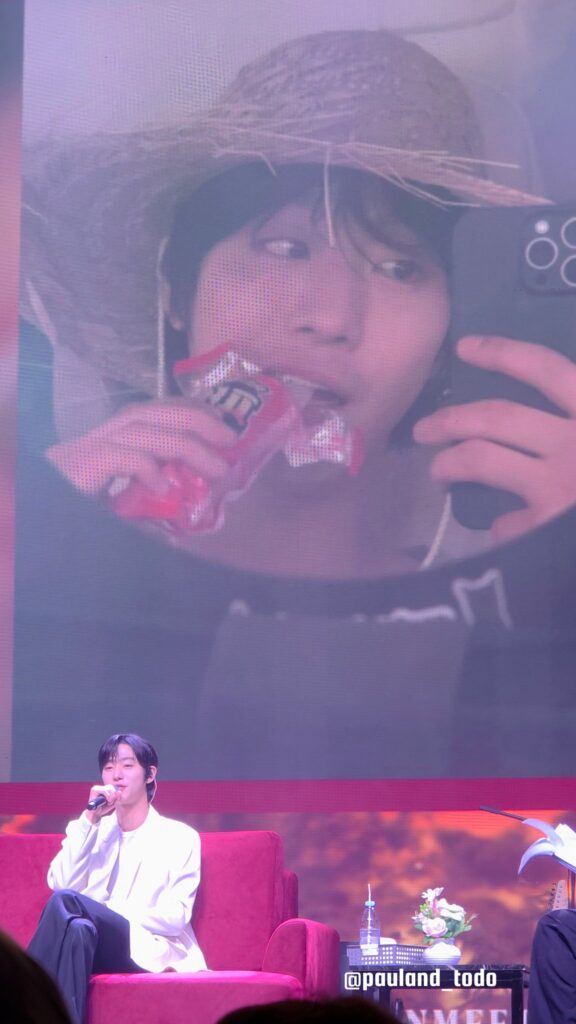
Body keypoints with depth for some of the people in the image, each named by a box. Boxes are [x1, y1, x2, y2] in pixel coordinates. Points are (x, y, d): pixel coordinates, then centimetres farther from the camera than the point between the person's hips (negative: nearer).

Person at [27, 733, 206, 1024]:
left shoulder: (180, 837, 12)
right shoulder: (92, 831, 22)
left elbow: (175, 917, -1)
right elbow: (60, 884, 2)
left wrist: (108, 913, -12)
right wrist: (89, 820, -3)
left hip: (148, 949, -3)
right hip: (96, 945, 3)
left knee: (65, 902, -31)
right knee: (78, 929, -38)